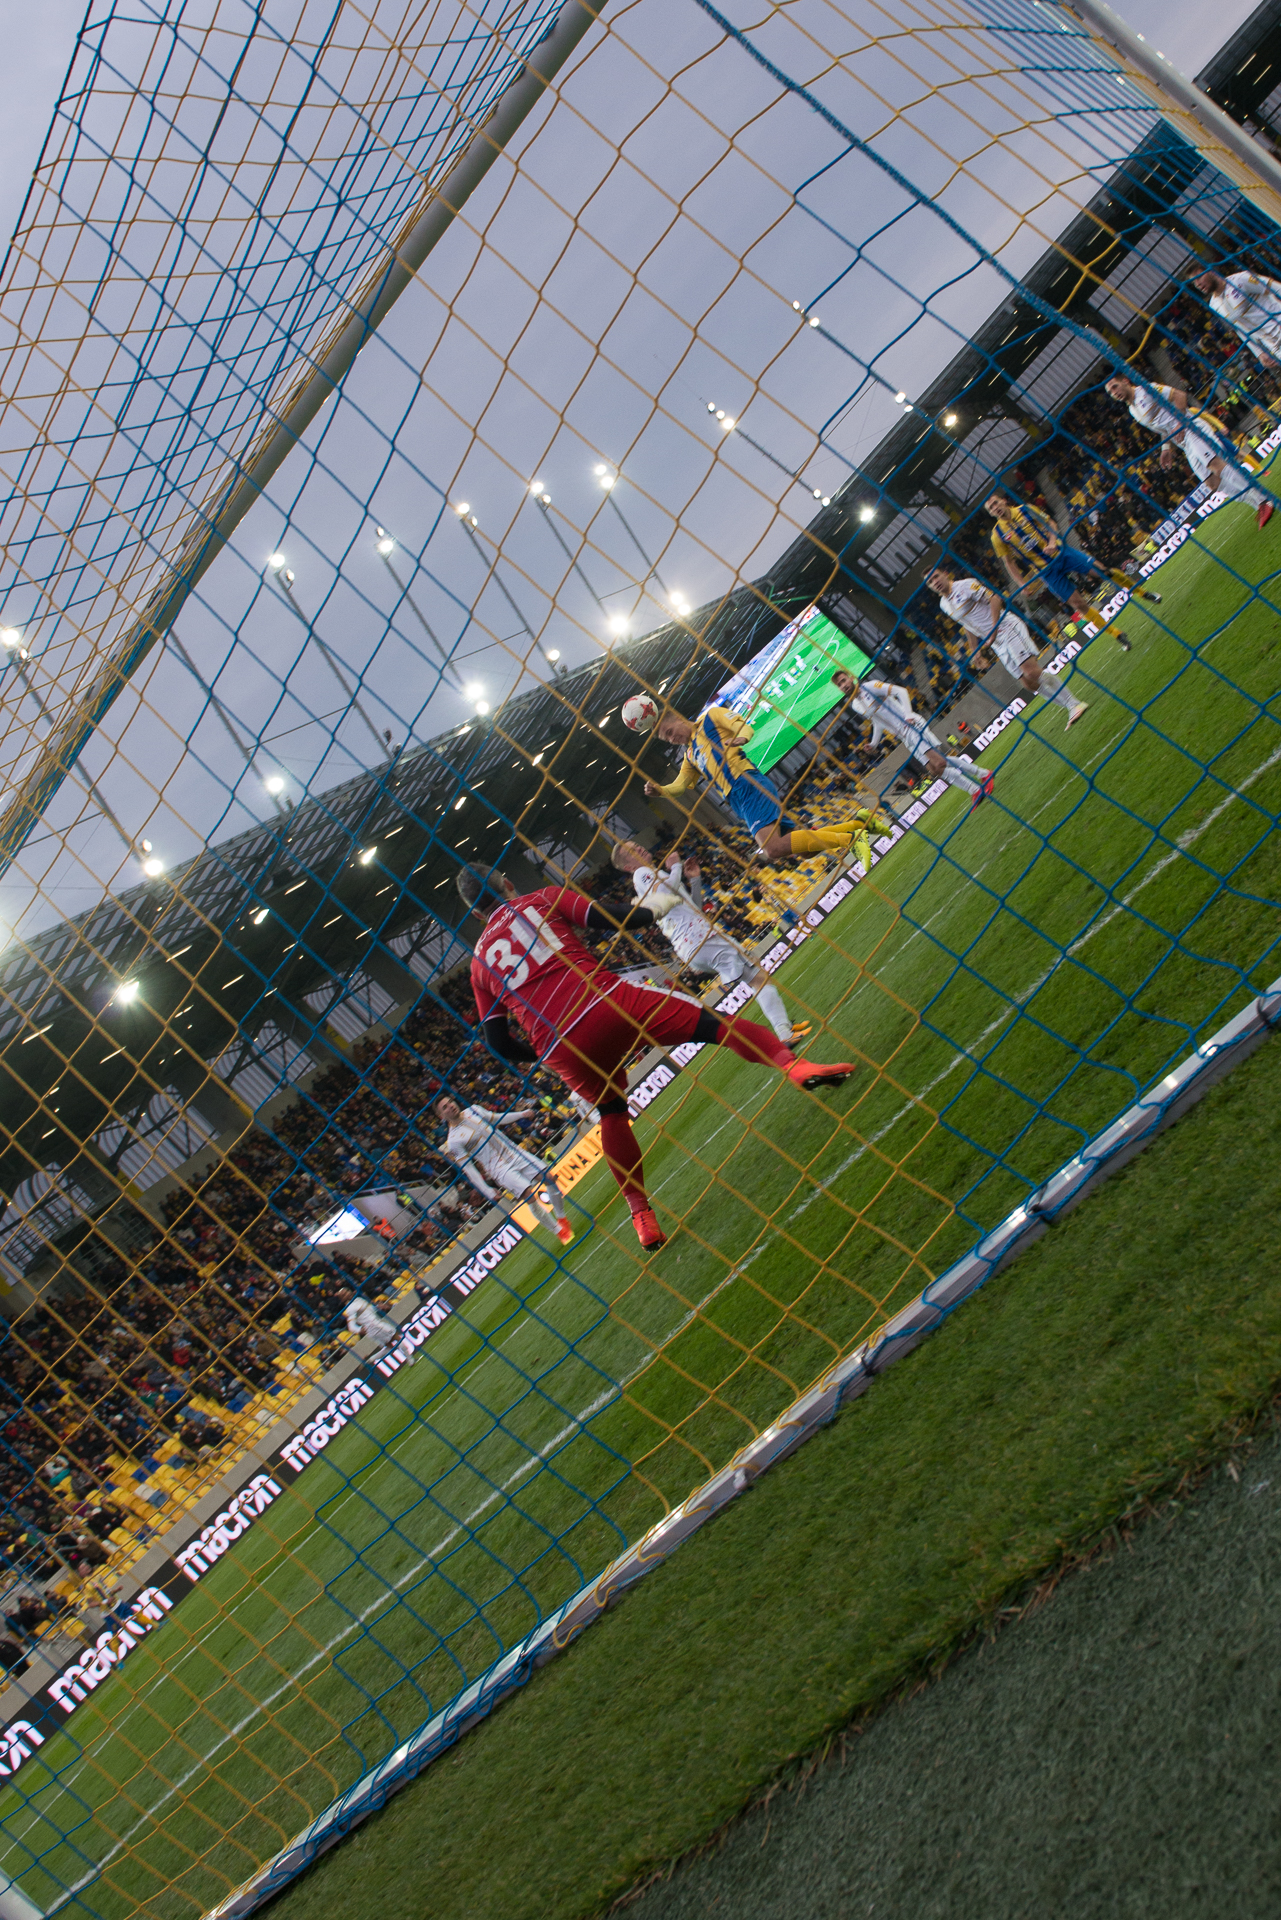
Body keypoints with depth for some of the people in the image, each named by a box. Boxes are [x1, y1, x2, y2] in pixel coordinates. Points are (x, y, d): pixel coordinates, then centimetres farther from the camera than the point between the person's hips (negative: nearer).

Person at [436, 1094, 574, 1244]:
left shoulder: (473, 1110, 5)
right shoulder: (453, 1141, -12)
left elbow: (497, 1118, 20)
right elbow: (467, 1167, -12)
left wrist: (521, 1113, 9)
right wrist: (487, 1191, -17)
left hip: (514, 1152, 6)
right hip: (500, 1169, -6)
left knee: (548, 1177, -1)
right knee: (530, 1196, -17)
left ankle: (562, 1218, 20)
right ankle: (558, 1231, 1)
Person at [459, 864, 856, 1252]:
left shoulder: (480, 965, 22)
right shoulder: (542, 899, 15)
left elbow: (499, 1043, 17)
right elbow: (612, 919, 2)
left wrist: (543, 1051, 34)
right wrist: (652, 909, 22)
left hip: (559, 1051, 3)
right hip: (603, 1002, -3)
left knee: (612, 1114, 26)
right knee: (713, 1022, -2)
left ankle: (642, 1216, 24)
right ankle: (789, 1062, -27)